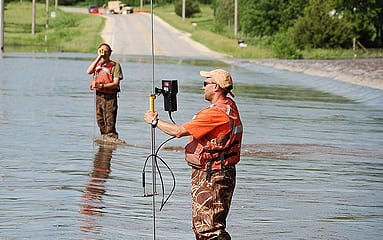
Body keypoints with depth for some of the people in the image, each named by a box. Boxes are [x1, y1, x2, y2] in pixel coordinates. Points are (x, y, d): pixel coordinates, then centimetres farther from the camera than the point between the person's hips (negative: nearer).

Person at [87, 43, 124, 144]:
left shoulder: (115, 65, -1)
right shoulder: (97, 64, 14)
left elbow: (116, 83, -8)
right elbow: (89, 71, -7)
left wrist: (101, 86, -20)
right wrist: (98, 58, -8)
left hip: (110, 96, -5)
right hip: (98, 96, 5)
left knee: (110, 119, -11)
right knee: (100, 119, 8)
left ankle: (111, 136, -9)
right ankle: (104, 135, 19)